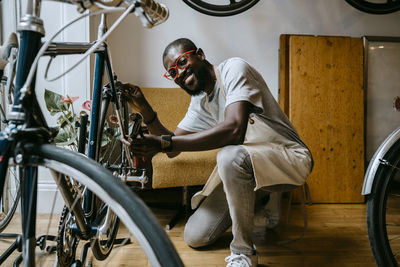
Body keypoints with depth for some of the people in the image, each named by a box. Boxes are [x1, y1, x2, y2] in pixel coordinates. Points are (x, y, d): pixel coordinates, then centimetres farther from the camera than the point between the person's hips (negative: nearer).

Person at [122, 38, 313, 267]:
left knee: (231, 155, -40)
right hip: (242, 163, 8)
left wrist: (165, 143, -32)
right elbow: (173, 150, 9)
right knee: (195, 237, 3)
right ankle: (251, 201, 28)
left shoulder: (234, 68, -16)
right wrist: (145, 109, -1)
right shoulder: (199, 102, 8)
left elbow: (234, 129, -32)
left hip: (290, 155, -7)